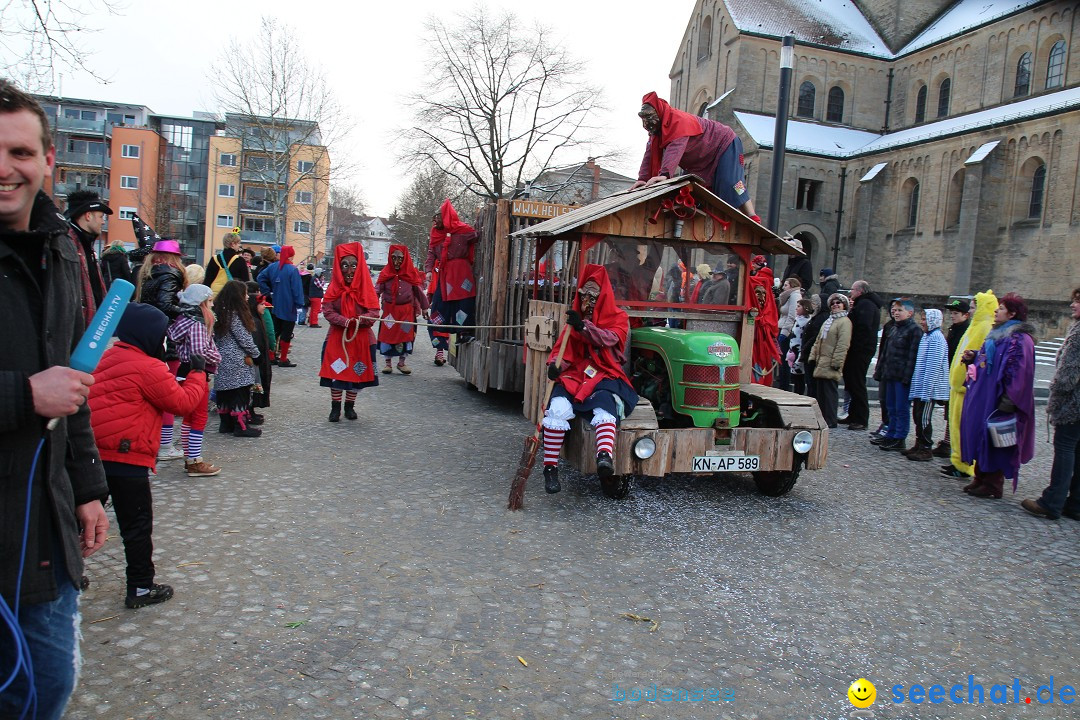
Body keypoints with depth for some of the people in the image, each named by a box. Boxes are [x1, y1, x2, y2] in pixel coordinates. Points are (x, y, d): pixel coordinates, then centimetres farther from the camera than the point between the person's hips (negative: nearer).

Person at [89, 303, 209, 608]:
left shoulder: (111, 357, 13)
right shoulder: (147, 367, -14)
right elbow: (182, 402, -8)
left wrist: (177, 375, 9)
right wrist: (197, 374, 5)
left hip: (92, 453, 8)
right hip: (125, 458, -8)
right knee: (137, 525, 3)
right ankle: (141, 588, 11)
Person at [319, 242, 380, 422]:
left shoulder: (366, 288, -2)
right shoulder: (335, 288, 0)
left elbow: (374, 311, -8)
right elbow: (327, 310, -7)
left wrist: (361, 320, -28)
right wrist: (344, 321, -23)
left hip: (361, 337, 0)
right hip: (337, 337, 0)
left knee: (357, 373, 7)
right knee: (337, 372, 3)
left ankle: (350, 406, 25)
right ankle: (335, 407, 17)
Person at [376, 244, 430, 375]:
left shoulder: (412, 273, 0)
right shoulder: (386, 273, -2)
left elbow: (419, 291, 6)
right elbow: (377, 291, -7)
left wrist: (424, 307, 9)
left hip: (406, 309, 1)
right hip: (389, 309, 0)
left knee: (405, 335, 5)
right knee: (388, 335, 4)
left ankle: (401, 362, 19)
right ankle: (388, 363, 16)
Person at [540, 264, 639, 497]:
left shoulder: (618, 318, 8)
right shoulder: (575, 318, 18)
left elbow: (609, 338, -15)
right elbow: (563, 350, 11)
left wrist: (583, 326, -32)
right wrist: (555, 365, -13)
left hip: (606, 377, -2)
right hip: (575, 375, 3)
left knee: (605, 409, -36)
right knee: (558, 408, -28)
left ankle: (605, 457, -63)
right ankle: (550, 469, -21)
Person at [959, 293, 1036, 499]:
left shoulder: (1019, 340, -15)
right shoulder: (996, 335, 15)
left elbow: (1020, 373, -22)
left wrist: (1007, 402, -25)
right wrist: (973, 357, 5)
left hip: (996, 400, -9)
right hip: (982, 397, 9)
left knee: (993, 439, -2)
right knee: (980, 435, 12)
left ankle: (993, 485, 8)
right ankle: (981, 478, 22)